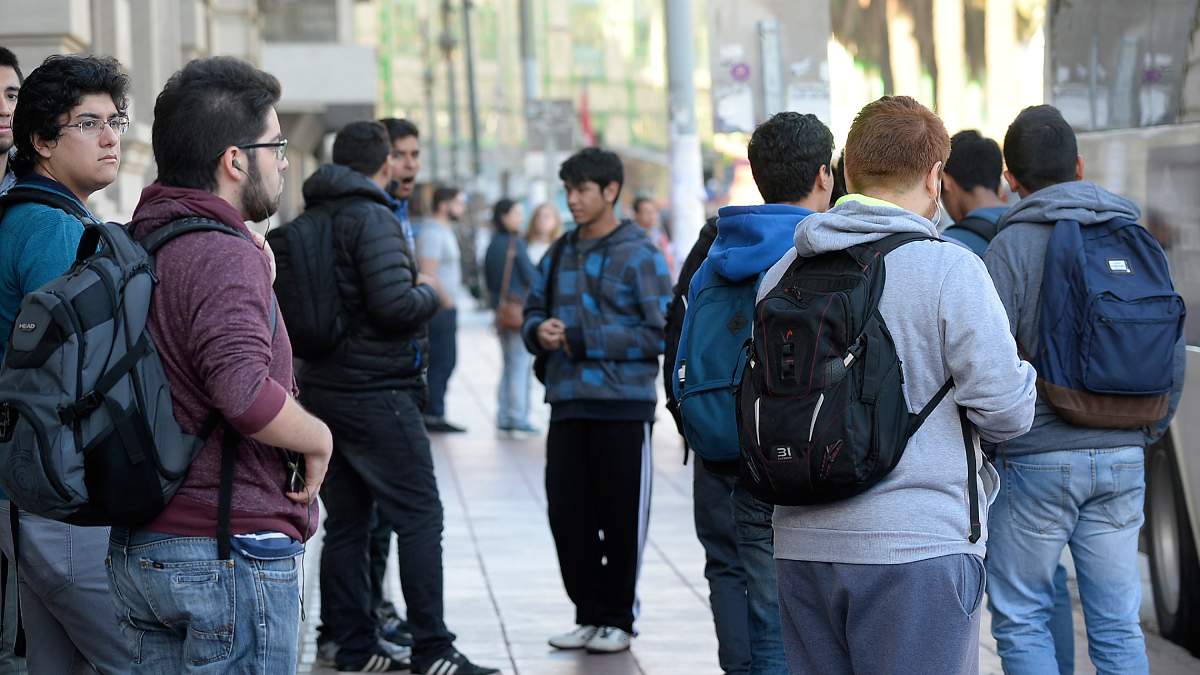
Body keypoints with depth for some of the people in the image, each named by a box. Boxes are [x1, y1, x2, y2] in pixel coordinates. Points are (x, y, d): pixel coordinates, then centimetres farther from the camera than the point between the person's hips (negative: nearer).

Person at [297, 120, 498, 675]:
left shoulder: (311, 219, 11)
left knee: (346, 521, 11)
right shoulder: (373, 218, -14)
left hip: (323, 391, 8)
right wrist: (429, 293, -2)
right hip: (376, 393, -8)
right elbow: (395, 306, -23)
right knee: (419, 517, -4)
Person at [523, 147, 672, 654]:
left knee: (622, 518, 2)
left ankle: (618, 619, 14)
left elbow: (662, 332, -12)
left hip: (624, 406, -5)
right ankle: (589, 614, 19)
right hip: (567, 406, 5)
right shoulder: (558, 256, 12)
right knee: (567, 513, 6)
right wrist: (539, 332, -6)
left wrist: (586, 341, -15)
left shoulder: (639, 256, -6)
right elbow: (533, 312, 19)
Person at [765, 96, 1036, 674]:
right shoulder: (948, 269, -10)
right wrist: (1023, 374, 11)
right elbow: (1005, 410, -10)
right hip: (916, 545, -5)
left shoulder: (782, 274, 7)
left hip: (802, 544, 6)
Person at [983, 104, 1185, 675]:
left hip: (1037, 458, -5)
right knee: (1118, 624, 8)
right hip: (1123, 459, 5)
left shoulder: (1014, 243, -8)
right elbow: (1173, 354, 11)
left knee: (1020, 618, 4)